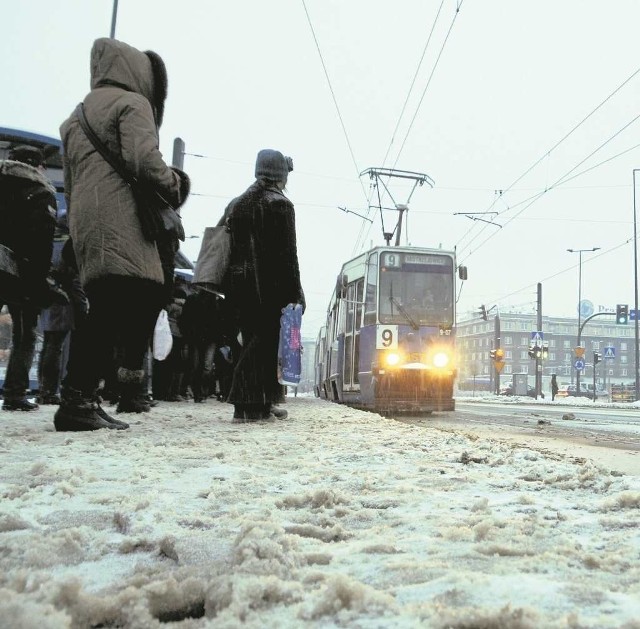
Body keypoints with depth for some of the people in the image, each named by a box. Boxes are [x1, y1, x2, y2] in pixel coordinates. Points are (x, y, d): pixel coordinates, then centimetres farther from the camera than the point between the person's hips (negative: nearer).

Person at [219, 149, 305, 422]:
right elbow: (287, 254, -11)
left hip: (238, 284, 7)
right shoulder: (279, 204, -4)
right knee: (266, 342, -4)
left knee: (252, 340, 11)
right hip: (269, 287, -7)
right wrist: (295, 292, -9)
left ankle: (262, 404, 14)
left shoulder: (236, 204, 17)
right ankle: (249, 405, -7)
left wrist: (229, 284, 16)